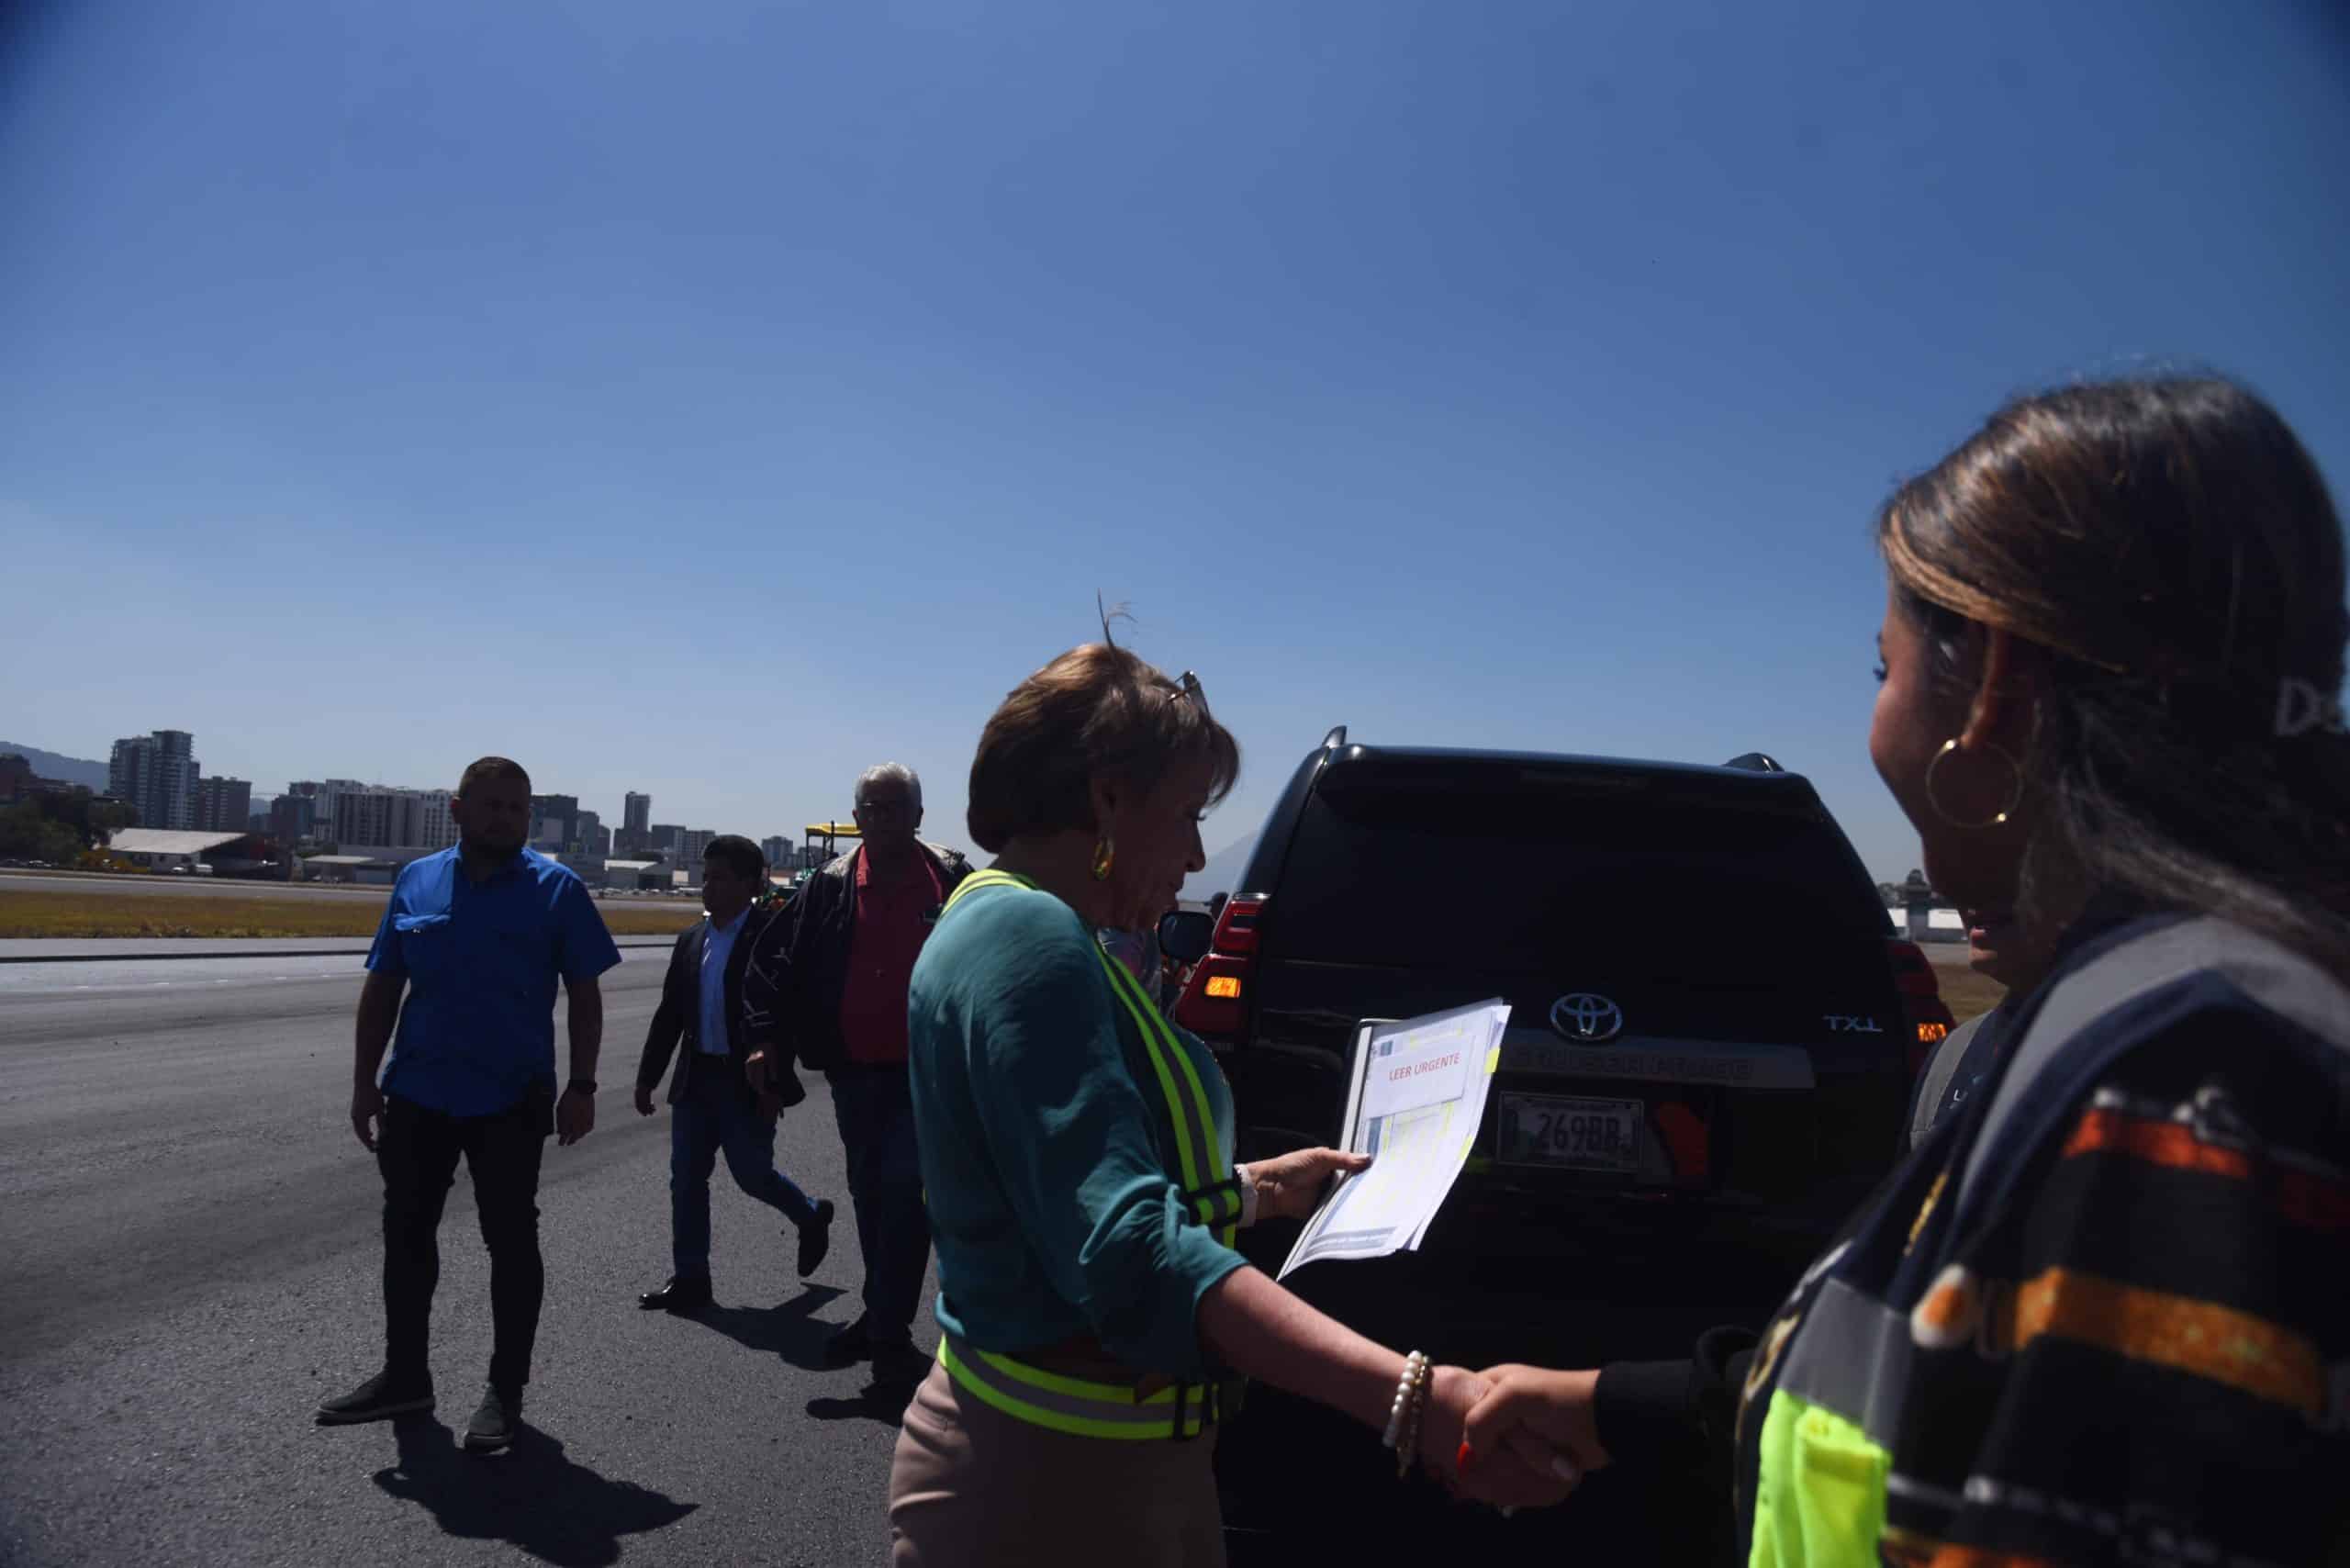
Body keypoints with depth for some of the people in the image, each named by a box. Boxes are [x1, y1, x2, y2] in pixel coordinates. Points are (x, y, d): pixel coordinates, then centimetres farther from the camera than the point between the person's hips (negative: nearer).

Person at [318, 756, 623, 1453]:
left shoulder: (557, 889, -7)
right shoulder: (415, 881, 3)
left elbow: (585, 997, -5)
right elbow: (381, 989, 8)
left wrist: (581, 1086, -10)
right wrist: (365, 1081, 6)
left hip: (510, 1101, -4)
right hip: (416, 1095, 4)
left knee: (511, 1242, 6)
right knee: (406, 1234, 15)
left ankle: (505, 1391, 19)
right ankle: (403, 1375, 33)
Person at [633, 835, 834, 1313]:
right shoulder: (692, 939, 8)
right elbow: (670, 1013, 12)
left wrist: (774, 1084, -18)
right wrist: (648, 1076, 12)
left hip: (747, 1082, -6)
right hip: (696, 1077, 7)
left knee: (751, 1173, 1)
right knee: (686, 1178, 7)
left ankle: (811, 1216, 30)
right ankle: (690, 1279, 18)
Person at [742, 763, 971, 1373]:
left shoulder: (952, 881, -5)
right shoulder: (831, 887, 3)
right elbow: (773, 958, 8)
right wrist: (767, 1035, 1)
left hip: (923, 1072, -4)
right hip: (853, 1071, 4)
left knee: (903, 1193, -9)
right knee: (870, 1196, 16)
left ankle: (887, 1328, 4)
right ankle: (884, 1318, 31)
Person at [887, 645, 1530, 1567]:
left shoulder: (1019, 928, 10)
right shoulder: (1026, 937, -22)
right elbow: (1127, 1249, -34)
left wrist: (1256, 1190, 21)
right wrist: (1415, 1402, -40)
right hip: (1046, 1485, -9)